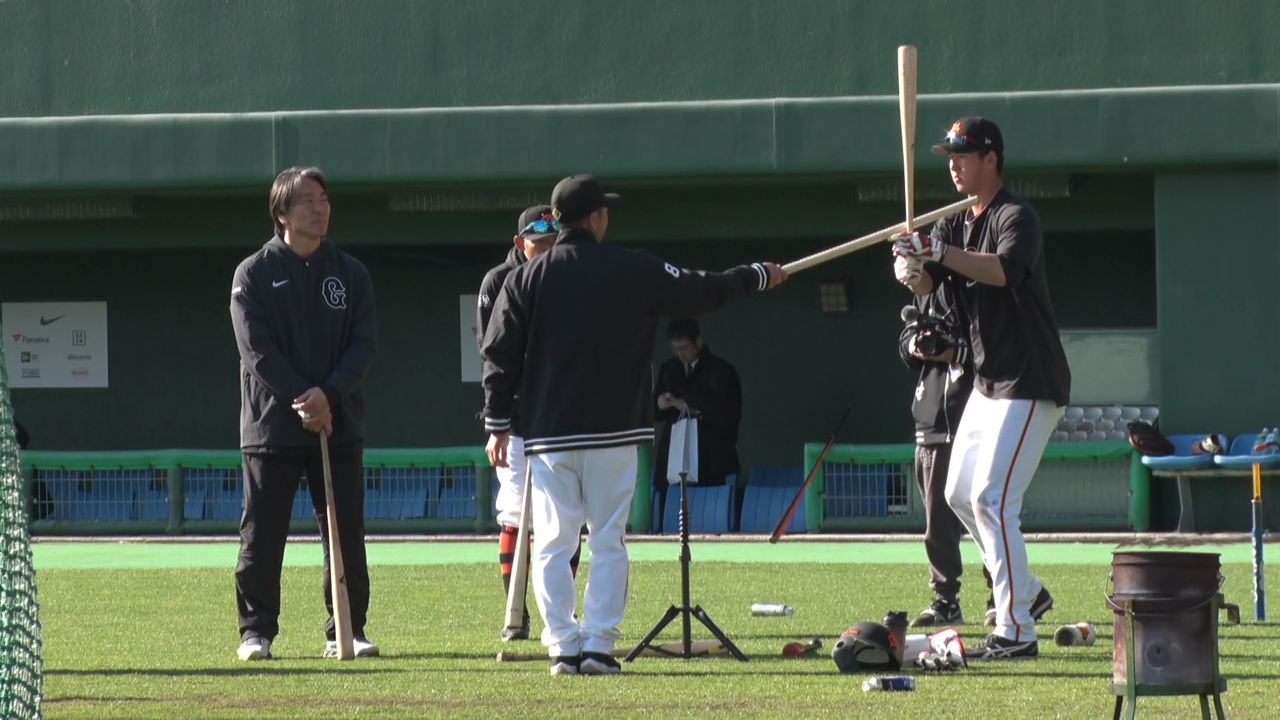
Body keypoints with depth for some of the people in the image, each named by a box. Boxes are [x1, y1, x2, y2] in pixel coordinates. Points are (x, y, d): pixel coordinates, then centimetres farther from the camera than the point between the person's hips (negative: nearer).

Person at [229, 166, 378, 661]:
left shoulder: (351, 274, 11)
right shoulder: (254, 274, 2)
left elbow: (363, 344, 3)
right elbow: (257, 351, -6)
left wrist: (328, 394, -14)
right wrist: (303, 398, -17)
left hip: (339, 425, 3)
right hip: (273, 425, -2)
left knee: (346, 534, 2)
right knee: (262, 535, -1)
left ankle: (348, 630, 9)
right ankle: (256, 630, 6)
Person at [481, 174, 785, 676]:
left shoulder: (526, 280, 3)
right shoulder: (634, 272, -1)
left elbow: (500, 356, 2)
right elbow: (701, 292, 10)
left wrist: (498, 425, 8)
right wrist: (760, 277, 26)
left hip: (549, 432, 1)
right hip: (613, 431, -1)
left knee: (552, 544, 4)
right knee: (608, 542, 3)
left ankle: (563, 647, -1)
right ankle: (598, 647, -3)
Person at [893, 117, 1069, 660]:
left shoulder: (1015, 217, -14)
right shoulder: (957, 223, 13)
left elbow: (1007, 269, -35)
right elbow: (922, 285, 2)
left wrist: (940, 252, -42)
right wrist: (912, 260, -21)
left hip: (1030, 384, -10)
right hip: (989, 382, 10)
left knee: (993, 498, -15)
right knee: (960, 494, 16)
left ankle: (1016, 632, -15)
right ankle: (1026, 592, 30)